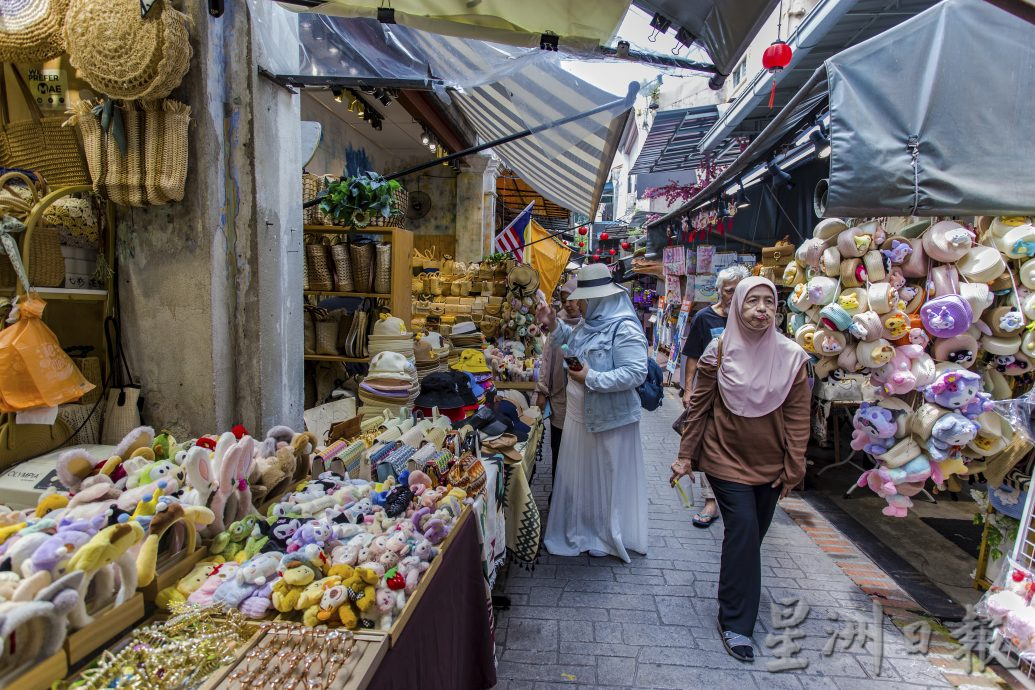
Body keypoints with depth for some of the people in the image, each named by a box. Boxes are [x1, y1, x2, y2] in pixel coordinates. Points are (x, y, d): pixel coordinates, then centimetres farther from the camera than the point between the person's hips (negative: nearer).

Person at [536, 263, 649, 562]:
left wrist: (591, 378, -27)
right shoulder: (591, 323, 8)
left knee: (608, 478, 8)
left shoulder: (625, 329, -21)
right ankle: (583, 527, 38)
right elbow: (572, 341, 26)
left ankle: (610, 536, 29)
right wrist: (553, 325, 9)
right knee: (580, 475, 19)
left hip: (610, 420, -9)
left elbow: (636, 373, -27)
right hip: (580, 414, 9)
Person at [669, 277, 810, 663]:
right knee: (743, 529, -10)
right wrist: (686, 455, -3)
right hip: (726, 457, -3)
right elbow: (699, 407, -4)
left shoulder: (791, 357, -5)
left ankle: (737, 599, 38)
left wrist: (793, 467, -1)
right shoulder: (719, 352, -9)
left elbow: (797, 416, -1)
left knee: (753, 534, 13)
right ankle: (735, 623, 4)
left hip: (769, 464, 3)